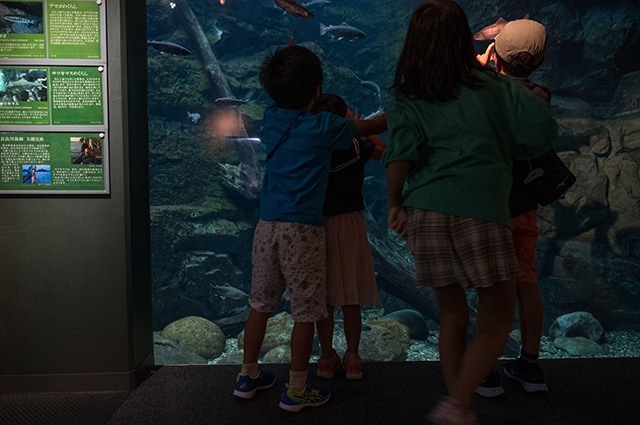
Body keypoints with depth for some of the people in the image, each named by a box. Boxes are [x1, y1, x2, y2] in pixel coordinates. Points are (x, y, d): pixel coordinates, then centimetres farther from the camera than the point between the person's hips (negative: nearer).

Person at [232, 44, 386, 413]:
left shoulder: (272, 119, 8)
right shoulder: (323, 127, -7)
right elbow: (375, 127, 6)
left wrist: (285, 68, 31)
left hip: (267, 225, 6)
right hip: (302, 229, -6)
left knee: (261, 303, 17)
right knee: (306, 311, 5)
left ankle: (248, 376, 31)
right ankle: (297, 390, 15)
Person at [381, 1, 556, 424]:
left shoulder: (406, 97, 10)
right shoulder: (491, 84, 8)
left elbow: (402, 153, -6)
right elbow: (542, 125, -1)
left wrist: (395, 204, 4)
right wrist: (508, 147, 17)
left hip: (423, 213, 3)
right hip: (479, 210, -3)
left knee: (452, 314, 17)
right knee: (498, 316, 10)